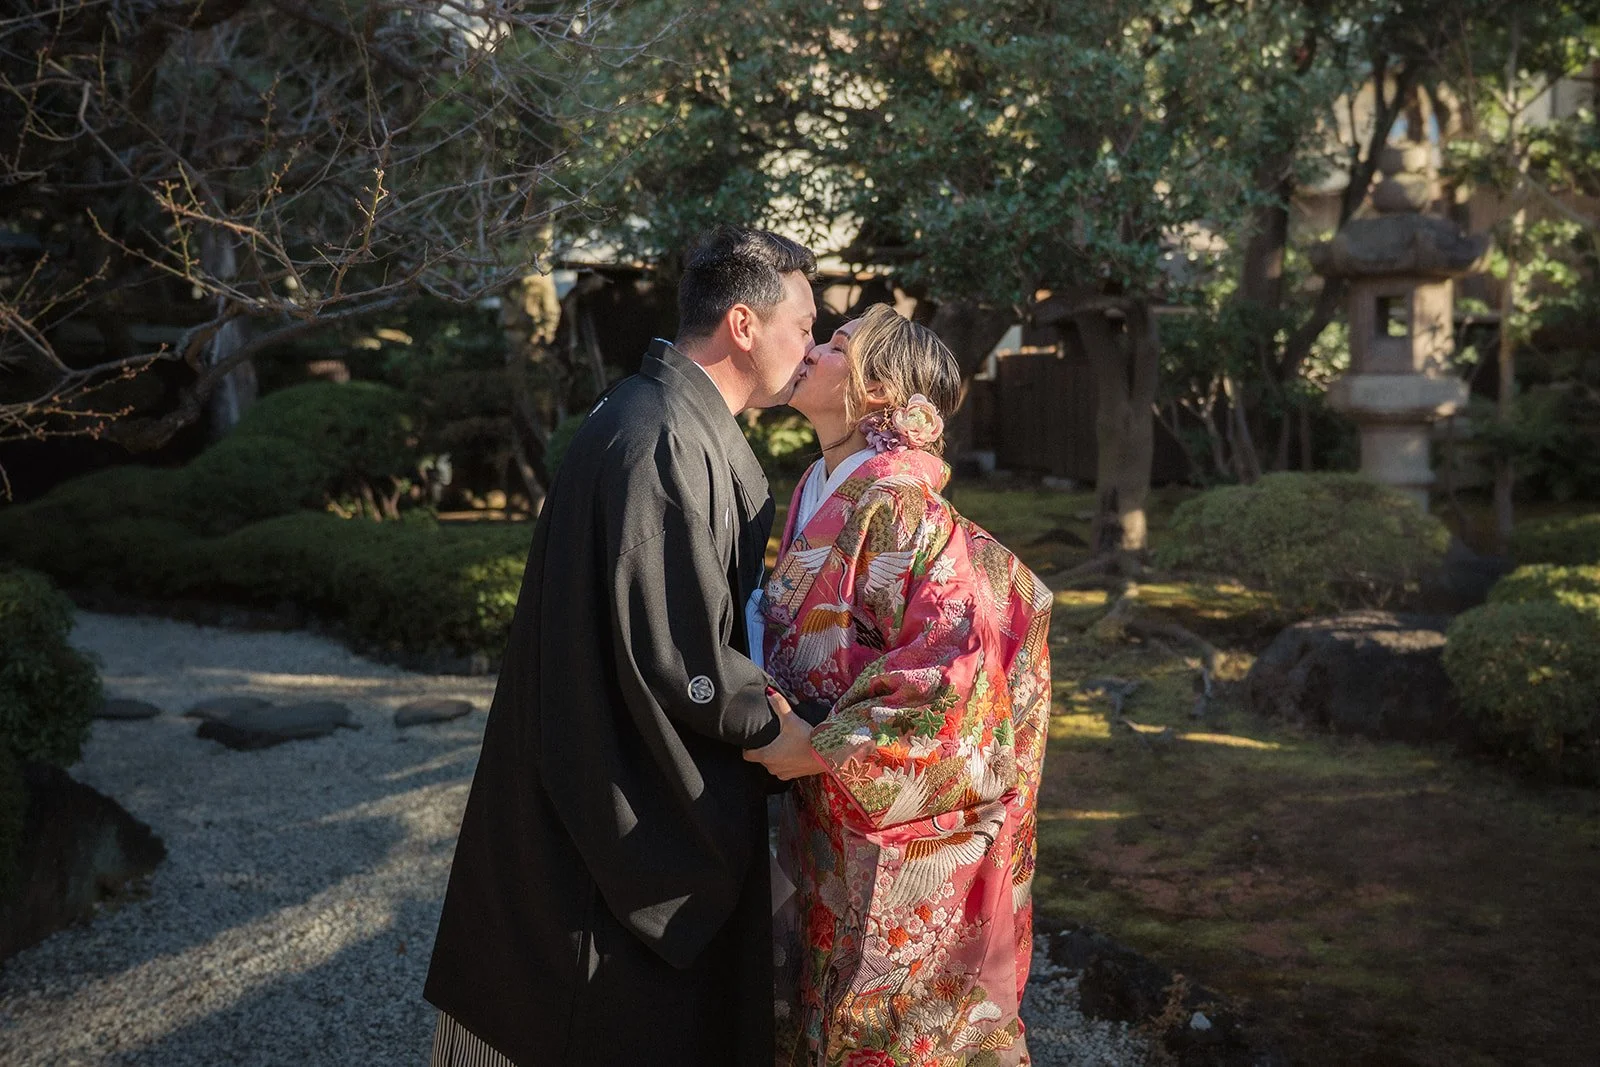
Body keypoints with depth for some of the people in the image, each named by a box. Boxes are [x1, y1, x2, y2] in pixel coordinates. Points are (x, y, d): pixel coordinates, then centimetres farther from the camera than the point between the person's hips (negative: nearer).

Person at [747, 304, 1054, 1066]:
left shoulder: (894, 504, -19)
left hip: (893, 837, -8)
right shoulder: (823, 496, 8)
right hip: (831, 829, 8)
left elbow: (964, 657, -26)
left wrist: (823, 751, -21)